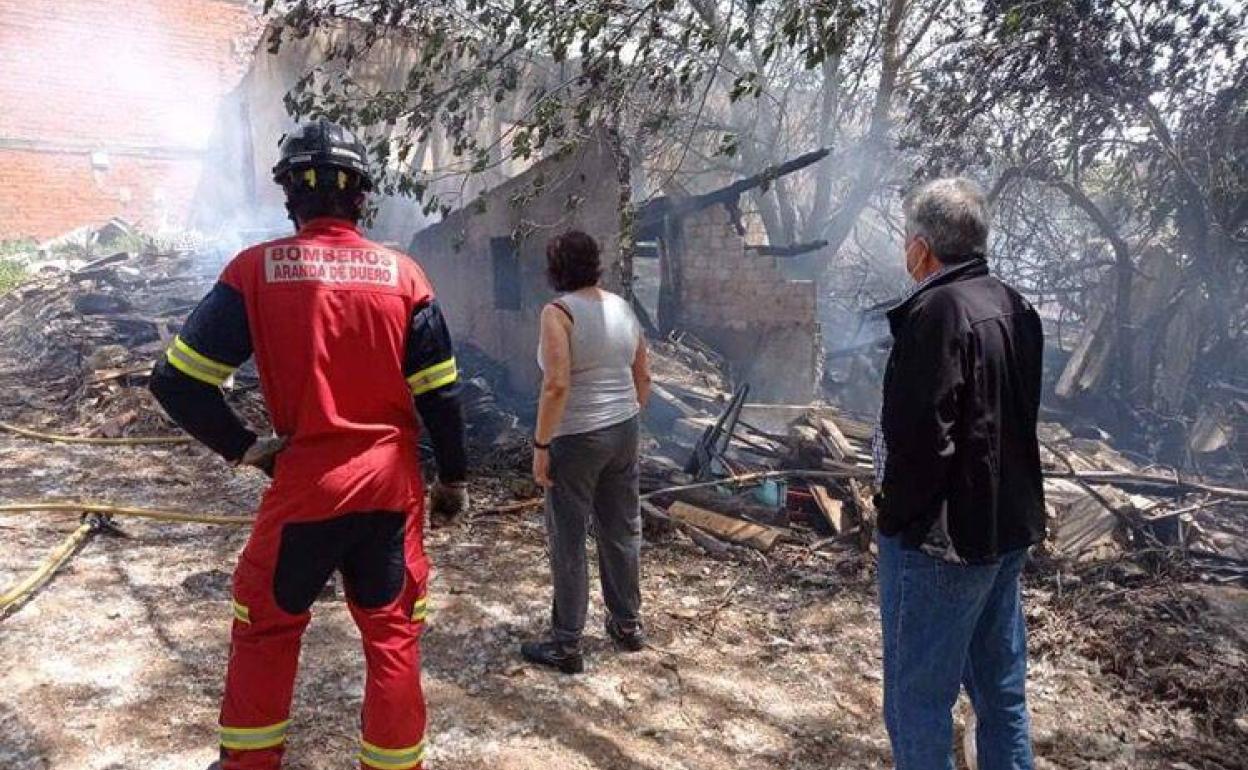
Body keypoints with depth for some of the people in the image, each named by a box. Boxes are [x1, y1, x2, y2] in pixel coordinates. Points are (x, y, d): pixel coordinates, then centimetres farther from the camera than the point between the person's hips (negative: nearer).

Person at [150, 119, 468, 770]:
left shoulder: (257, 269, -6)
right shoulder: (402, 273, -3)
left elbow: (177, 381, -7)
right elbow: (439, 393, -2)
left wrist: (242, 448, 4)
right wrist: (454, 479, 9)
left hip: (306, 482, -1)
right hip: (392, 483, 1)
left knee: (266, 626, 20)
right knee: (392, 633, 14)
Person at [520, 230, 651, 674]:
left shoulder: (559, 312, -15)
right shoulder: (622, 308, 6)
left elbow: (556, 385, -23)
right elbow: (643, 378, 10)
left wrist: (540, 444, -16)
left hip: (575, 439, -7)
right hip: (623, 433, 7)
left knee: (568, 542, 4)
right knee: (621, 531, 17)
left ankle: (566, 646, 14)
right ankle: (628, 625, 32)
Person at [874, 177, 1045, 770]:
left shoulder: (937, 311, -21)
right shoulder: (1015, 309, 6)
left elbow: (919, 435, -25)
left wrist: (895, 512, -10)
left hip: (941, 539, -9)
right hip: (1008, 529, 9)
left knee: (917, 697, 5)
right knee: (1001, 690, 21)